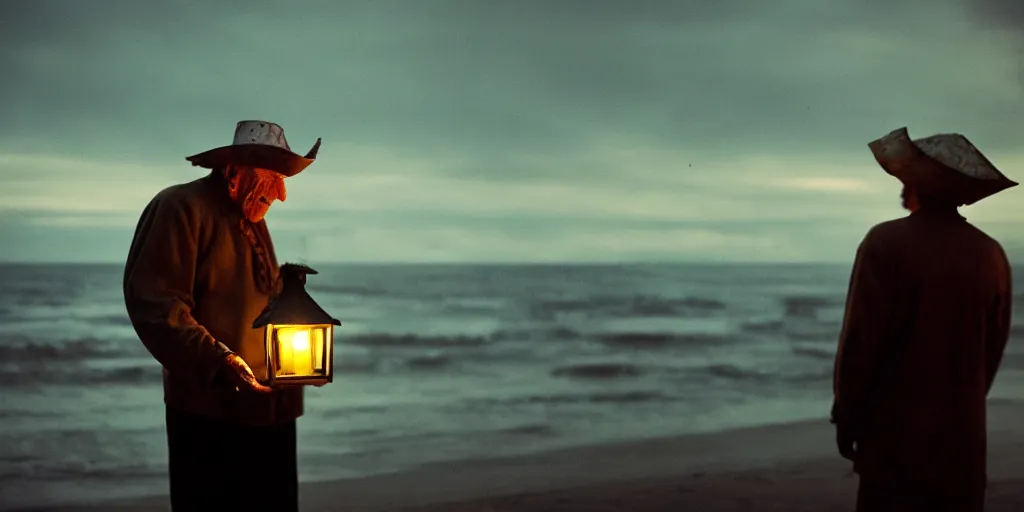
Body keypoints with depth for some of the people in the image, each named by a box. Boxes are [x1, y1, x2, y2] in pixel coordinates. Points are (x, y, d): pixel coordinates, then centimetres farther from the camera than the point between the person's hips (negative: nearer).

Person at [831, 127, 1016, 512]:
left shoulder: (886, 244, -12)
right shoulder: (991, 254, 2)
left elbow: (861, 340, -12)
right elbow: (993, 349, 9)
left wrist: (846, 417, -1)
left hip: (896, 435, -4)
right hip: (964, 437, 5)